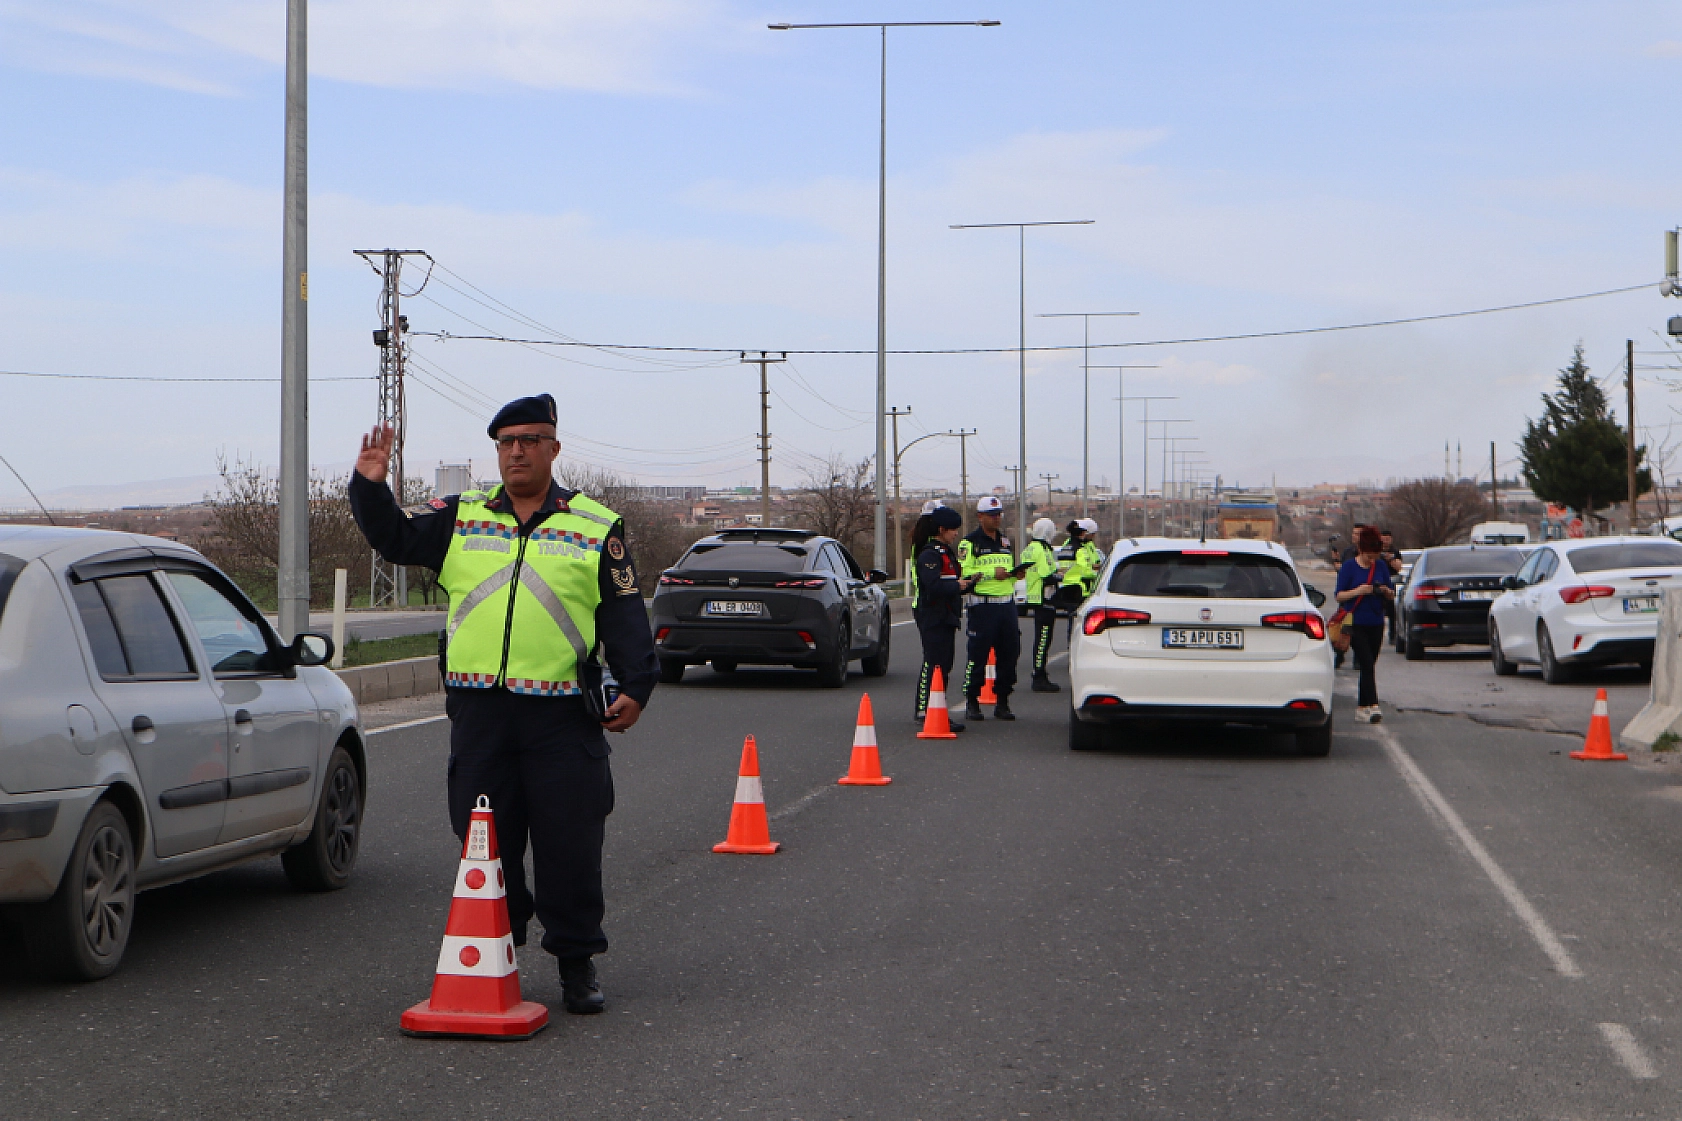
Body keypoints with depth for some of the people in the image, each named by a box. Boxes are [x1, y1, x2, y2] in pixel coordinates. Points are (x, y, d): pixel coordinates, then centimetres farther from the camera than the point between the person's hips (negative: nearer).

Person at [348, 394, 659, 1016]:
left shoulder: (596, 527, 6)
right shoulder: (460, 517, 13)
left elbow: (625, 615, 4)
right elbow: (394, 539, 14)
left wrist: (636, 685, -6)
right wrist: (371, 487, -3)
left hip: (563, 714, -2)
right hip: (479, 709, 2)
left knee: (570, 843, -1)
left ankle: (577, 963, 11)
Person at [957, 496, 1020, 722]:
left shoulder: (1005, 542, 19)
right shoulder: (970, 543, -2)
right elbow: (964, 573, -13)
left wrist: (1014, 573, 6)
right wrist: (992, 573, -17)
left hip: (1007, 604, 6)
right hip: (982, 606, -6)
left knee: (1009, 654, 4)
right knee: (977, 654, -5)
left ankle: (1002, 702, 12)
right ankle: (972, 703, 2)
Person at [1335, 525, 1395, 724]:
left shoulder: (1381, 566, 7)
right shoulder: (1349, 566, -5)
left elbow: (1392, 595, 14)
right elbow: (1339, 596, -5)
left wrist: (1386, 591, -9)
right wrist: (1358, 591, -21)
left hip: (1376, 623, 5)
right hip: (1356, 623, -5)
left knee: (1369, 664, 9)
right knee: (1367, 663, -15)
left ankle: (1362, 705, 19)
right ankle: (1371, 705, -19)